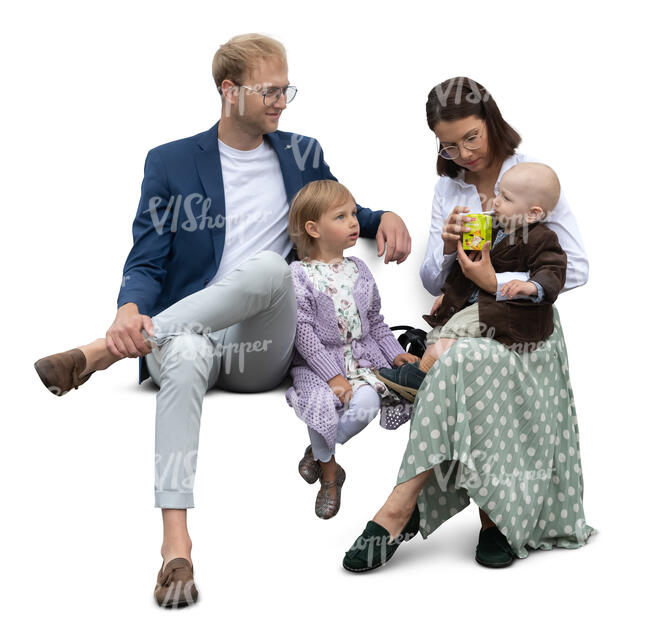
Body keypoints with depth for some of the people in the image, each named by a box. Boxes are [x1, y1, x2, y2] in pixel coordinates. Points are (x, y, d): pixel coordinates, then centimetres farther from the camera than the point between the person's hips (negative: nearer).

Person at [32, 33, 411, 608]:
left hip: (260, 352, 2)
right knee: (186, 356, -41)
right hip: (189, 336, -2)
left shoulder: (303, 154, 17)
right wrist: (130, 311, -22)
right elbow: (147, 263, 2)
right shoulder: (170, 162, 9)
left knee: (268, 266, -33)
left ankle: (102, 353, -30)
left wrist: (384, 217, 9)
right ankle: (176, 542, -45)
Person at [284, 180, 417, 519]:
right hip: (317, 362, -4)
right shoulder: (299, 275, -7)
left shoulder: (359, 270, 10)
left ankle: (319, 450, 4)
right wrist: (332, 376, -20)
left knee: (367, 403, -25)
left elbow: (375, 320, 18)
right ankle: (329, 472, 0)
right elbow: (302, 332, -13)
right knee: (321, 403, -31)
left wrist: (396, 353, 5)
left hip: (361, 356, 4)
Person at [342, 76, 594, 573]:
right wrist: (447, 248, -13)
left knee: (467, 359, -35)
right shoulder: (448, 187, 13)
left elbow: (577, 269, -7)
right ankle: (495, 517, -25)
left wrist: (499, 284, -16)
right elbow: (433, 284, 10)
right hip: (465, 324, 4)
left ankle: (400, 509, -32)